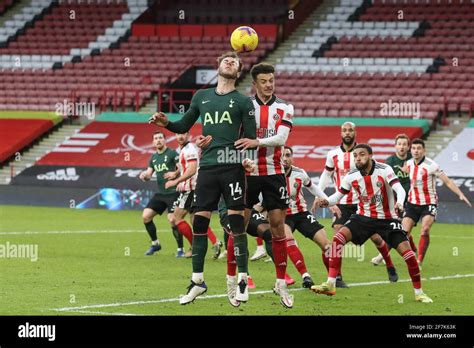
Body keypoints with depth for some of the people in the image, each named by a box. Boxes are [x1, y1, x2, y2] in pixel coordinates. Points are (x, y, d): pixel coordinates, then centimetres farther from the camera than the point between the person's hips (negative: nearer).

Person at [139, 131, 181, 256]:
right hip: (159, 193, 7)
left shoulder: (172, 153, -6)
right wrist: (144, 175, -6)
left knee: (172, 220, -16)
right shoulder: (153, 157, 15)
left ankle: (180, 249, -1)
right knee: (145, 216, -2)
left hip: (172, 193, -7)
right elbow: (148, 174, 16)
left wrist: (175, 173, -30)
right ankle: (155, 244, 14)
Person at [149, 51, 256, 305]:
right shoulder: (201, 97, 15)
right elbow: (184, 126, 22)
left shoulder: (243, 101, 5)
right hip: (207, 167, 3)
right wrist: (166, 123, 4)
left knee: (237, 222, -6)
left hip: (232, 167, -3)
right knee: (199, 222, 1)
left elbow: (251, 138, 1)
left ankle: (242, 281, 2)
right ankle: (197, 281, 10)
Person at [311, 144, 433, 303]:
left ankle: (419, 292, 5)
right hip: (363, 217, 3)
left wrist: (400, 202, -48)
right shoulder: (351, 176, -6)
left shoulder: (384, 170, -15)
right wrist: (327, 202, -23)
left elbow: (399, 189, -26)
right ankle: (330, 285, -17)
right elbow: (338, 195, 0)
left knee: (406, 251, -15)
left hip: (387, 219, -2)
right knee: (338, 237, -20)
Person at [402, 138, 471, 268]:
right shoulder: (408, 164, 1)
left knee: (425, 229, -25)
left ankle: (419, 261, -17)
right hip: (412, 203, 5)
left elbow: (448, 181, -15)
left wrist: (460, 194, -24)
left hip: (429, 203, -5)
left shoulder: (431, 165, -15)